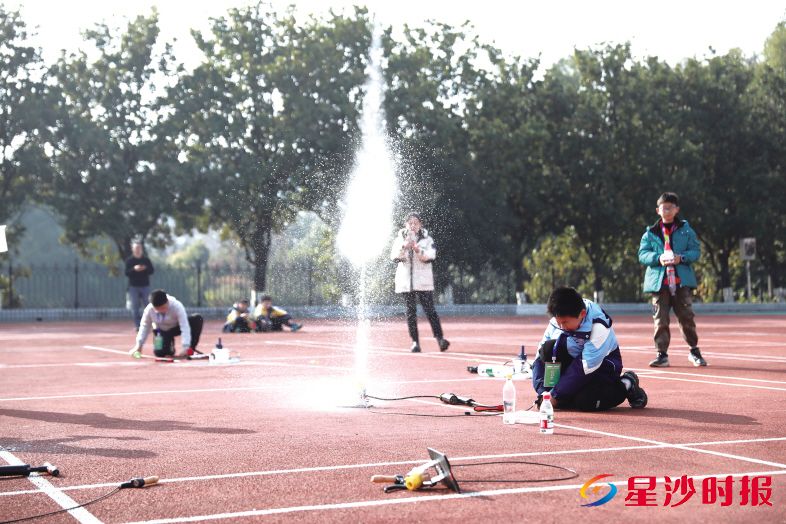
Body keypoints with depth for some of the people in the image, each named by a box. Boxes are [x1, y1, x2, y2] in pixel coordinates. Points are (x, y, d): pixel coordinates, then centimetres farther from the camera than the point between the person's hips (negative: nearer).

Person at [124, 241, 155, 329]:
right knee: (135, 307, -2)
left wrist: (145, 268, -18)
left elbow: (152, 270, 2)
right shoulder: (129, 260, 2)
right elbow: (127, 273, -4)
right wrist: (134, 269, -22)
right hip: (133, 286, -1)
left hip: (145, 286, 1)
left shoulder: (146, 260, 7)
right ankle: (138, 325, 2)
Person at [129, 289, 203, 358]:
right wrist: (139, 345, -12)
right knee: (159, 352, -26)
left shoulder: (177, 306, -33)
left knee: (197, 319, -29)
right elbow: (145, 326, -6)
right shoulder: (149, 309, -25)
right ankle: (169, 346, 13)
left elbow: (185, 327, -36)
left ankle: (190, 349, -14)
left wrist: (185, 348, -44)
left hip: (177, 327, -1)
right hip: (162, 330, 1)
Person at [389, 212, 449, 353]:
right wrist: (404, 247, -23)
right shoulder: (400, 238, 8)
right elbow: (394, 256, -5)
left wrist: (417, 249, -24)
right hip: (406, 280, 1)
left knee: (429, 309, -8)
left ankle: (440, 338, -7)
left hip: (423, 281, -1)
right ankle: (415, 342, 3)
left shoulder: (427, 239, 6)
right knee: (411, 311, 1)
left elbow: (430, 256, -8)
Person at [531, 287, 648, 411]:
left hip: (603, 364, -5)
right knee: (548, 347, -22)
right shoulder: (559, 320, -14)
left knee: (585, 401, -30)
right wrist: (543, 391, -23)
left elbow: (587, 366, -30)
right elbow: (541, 354, -11)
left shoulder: (599, 327, -30)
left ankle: (626, 385, -4)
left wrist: (556, 395, -29)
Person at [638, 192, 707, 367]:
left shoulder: (686, 230, 9)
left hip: (682, 281, 0)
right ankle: (662, 354, 4)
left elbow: (696, 251, 5)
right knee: (660, 320, -2)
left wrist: (682, 258, -15)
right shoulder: (650, 233, 9)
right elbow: (642, 254, 3)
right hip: (659, 282, 0)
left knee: (687, 317, 1)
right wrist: (658, 258, -16)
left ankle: (694, 351, 17)